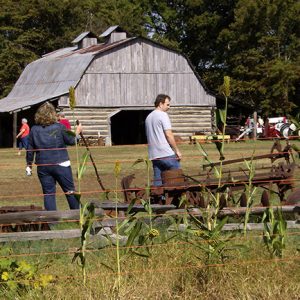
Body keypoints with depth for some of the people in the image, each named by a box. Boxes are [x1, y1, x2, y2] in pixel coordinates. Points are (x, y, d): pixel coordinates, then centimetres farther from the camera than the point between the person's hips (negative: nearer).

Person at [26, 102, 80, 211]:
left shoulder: (34, 130, 1)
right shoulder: (59, 127, -8)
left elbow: (30, 149, 6)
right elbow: (71, 141, 0)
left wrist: (29, 164, 18)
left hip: (43, 167, 3)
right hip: (61, 165, -2)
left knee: (48, 193, 7)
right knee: (70, 191, 8)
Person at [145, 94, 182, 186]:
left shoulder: (148, 117, 17)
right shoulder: (163, 115, -7)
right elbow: (168, 135, -13)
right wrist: (177, 150, -8)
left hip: (154, 156, 7)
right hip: (167, 154, -7)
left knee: (157, 183, 6)